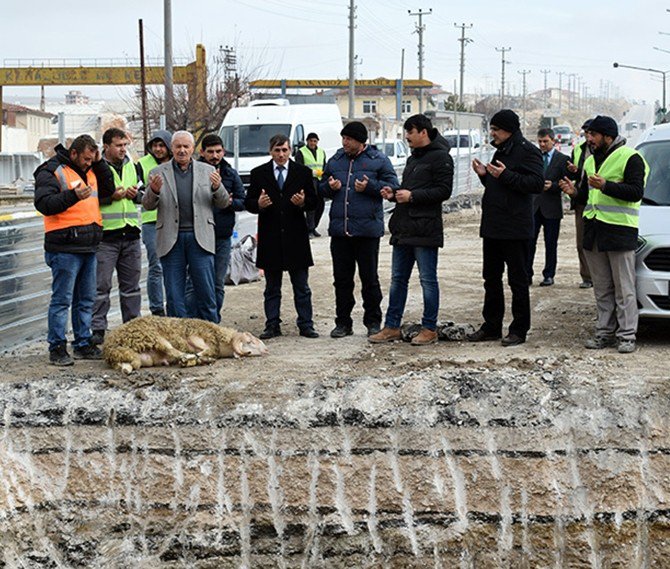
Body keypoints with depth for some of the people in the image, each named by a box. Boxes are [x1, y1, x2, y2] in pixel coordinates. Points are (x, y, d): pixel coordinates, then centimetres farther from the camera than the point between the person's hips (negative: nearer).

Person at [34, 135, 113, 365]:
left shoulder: (89, 170, 17)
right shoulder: (51, 171, -8)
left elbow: (108, 189, 18)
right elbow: (44, 204, -17)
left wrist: (99, 164, 7)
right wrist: (73, 196, -29)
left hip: (88, 247, 8)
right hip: (65, 248, -8)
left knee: (86, 299, 13)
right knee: (62, 299, -5)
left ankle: (83, 344, 21)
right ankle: (57, 348, 0)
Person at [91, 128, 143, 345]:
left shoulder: (130, 166, 15)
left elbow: (141, 197, 23)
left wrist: (135, 194, 1)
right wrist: (111, 197, -19)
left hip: (130, 234, 6)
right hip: (105, 234, -6)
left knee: (131, 285, 12)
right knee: (101, 285, -4)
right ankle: (97, 330, 1)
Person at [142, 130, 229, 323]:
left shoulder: (207, 171, 10)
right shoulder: (159, 173, 8)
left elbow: (223, 203, 9)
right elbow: (148, 205, 5)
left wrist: (217, 188, -12)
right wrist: (154, 191, -16)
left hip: (199, 237, 0)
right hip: (171, 239, 0)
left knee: (206, 291, 0)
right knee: (174, 294, 4)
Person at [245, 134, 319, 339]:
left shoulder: (303, 172, 5)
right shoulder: (258, 174, 5)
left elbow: (313, 201, 5)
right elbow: (248, 203, 3)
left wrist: (303, 202, -17)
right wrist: (259, 204, -18)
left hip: (296, 237, 0)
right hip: (270, 237, 0)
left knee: (301, 287, 4)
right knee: (272, 288, 8)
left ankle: (305, 325, 9)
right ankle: (272, 326, 13)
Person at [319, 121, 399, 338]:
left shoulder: (378, 160, 1)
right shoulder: (335, 161, 13)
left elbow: (392, 186, -3)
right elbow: (321, 188, 21)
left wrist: (370, 186, -16)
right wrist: (329, 187, -2)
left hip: (367, 230, -4)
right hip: (339, 230, 4)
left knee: (370, 279, 4)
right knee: (342, 279, 8)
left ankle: (373, 322, 14)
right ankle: (343, 322, 16)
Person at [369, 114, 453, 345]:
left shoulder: (440, 157, -8)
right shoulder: (413, 159, 21)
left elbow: (444, 191, -16)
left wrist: (412, 195, -18)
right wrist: (394, 194, 8)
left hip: (425, 230, -9)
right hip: (403, 229, 9)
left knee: (428, 280, -1)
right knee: (398, 280, 10)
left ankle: (430, 329, 7)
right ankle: (391, 327, 16)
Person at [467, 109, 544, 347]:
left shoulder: (527, 151, -11)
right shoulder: (501, 151, 18)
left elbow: (537, 183, -21)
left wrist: (505, 175, -24)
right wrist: (485, 175, 7)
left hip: (515, 228, -9)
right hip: (492, 227, 9)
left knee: (518, 280, -1)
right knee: (491, 278, 13)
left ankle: (519, 330, 5)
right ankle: (491, 326, 21)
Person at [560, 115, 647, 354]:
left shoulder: (629, 158, -6)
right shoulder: (591, 160, 20)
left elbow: (636, 192, -15)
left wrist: (605, 186, -23)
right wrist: (575, 191, 8)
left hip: (620, 231, -7)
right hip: (594, 231, 7)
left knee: (624, 289, -4)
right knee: (602, 289, 10)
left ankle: (627, 336, -1)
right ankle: (605, 332, 15)